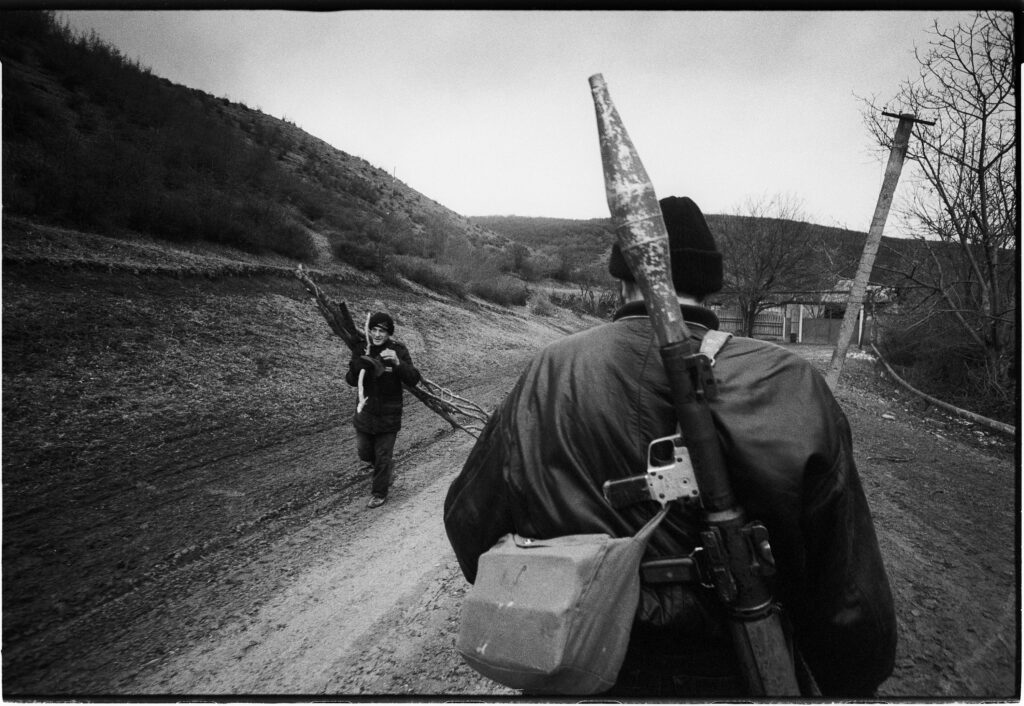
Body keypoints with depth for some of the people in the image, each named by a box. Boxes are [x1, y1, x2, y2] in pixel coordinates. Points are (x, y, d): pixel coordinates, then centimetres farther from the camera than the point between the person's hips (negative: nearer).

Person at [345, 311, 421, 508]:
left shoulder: (398, 351, -13)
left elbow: (414, 379, -20)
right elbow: (352, 382, -6)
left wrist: (398, 363, -36)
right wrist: (356, 365, -27)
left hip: (389, 415, -4)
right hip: (365, 412, 4)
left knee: (383, 456, 7)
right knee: (364, 452, 18)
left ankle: (380, 492, 28)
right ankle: (387, 469, 48)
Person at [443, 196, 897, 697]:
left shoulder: (550, 373, -13)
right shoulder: (787, 388, -18)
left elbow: (467, 515, -1)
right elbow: (850, 600, -12)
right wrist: (851, 685, 6)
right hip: (726, 676, 0)